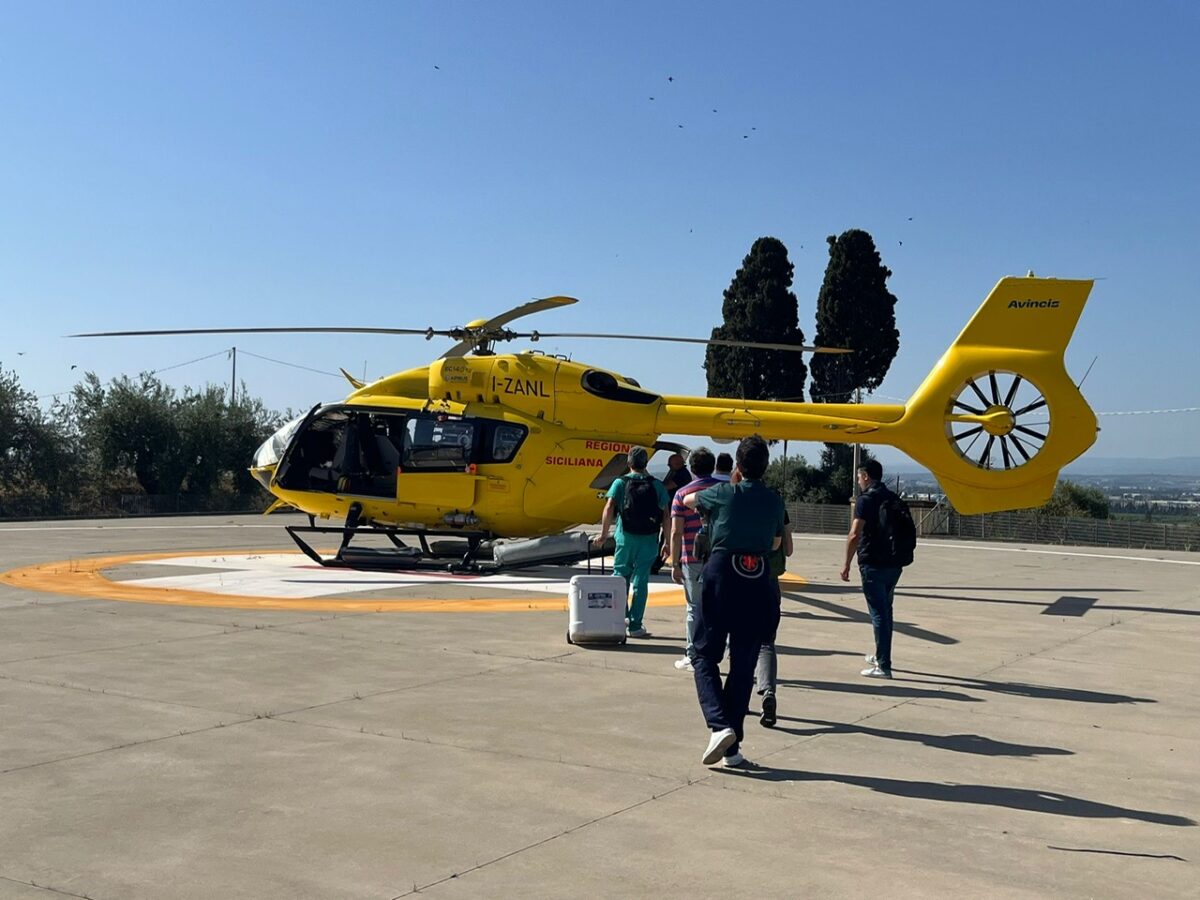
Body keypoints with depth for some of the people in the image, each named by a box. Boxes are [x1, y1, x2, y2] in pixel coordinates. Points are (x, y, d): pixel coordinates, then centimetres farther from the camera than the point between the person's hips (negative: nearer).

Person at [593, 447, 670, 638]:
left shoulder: (620, 482, 0)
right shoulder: (656, 484, 2)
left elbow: (609, 508, -11)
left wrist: (603, 534, -8)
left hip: (626, 537, 0)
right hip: (648, 539, 0)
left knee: (620, 576, 17)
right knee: (640, 581, 4)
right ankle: (635, 625, 4)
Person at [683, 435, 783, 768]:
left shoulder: (723, 493, 0)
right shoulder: (774, 501, 8)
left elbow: (688, 500, 21)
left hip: (722, 574, -3)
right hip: (759, 581, 3)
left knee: (705, 656, 7)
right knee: (743, 665, 7)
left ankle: (719, 725, -14)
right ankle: (733, 747, 8)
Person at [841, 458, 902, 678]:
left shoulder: (866, 499, -12)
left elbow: (855, 535, -19)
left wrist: (847, 564, -13)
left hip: (873, 564, -7)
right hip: (893, 563, 8)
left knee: (879, 613, -4)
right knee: (886, 610, 19)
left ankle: (883, 666, -3)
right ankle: (881, 656, 32)